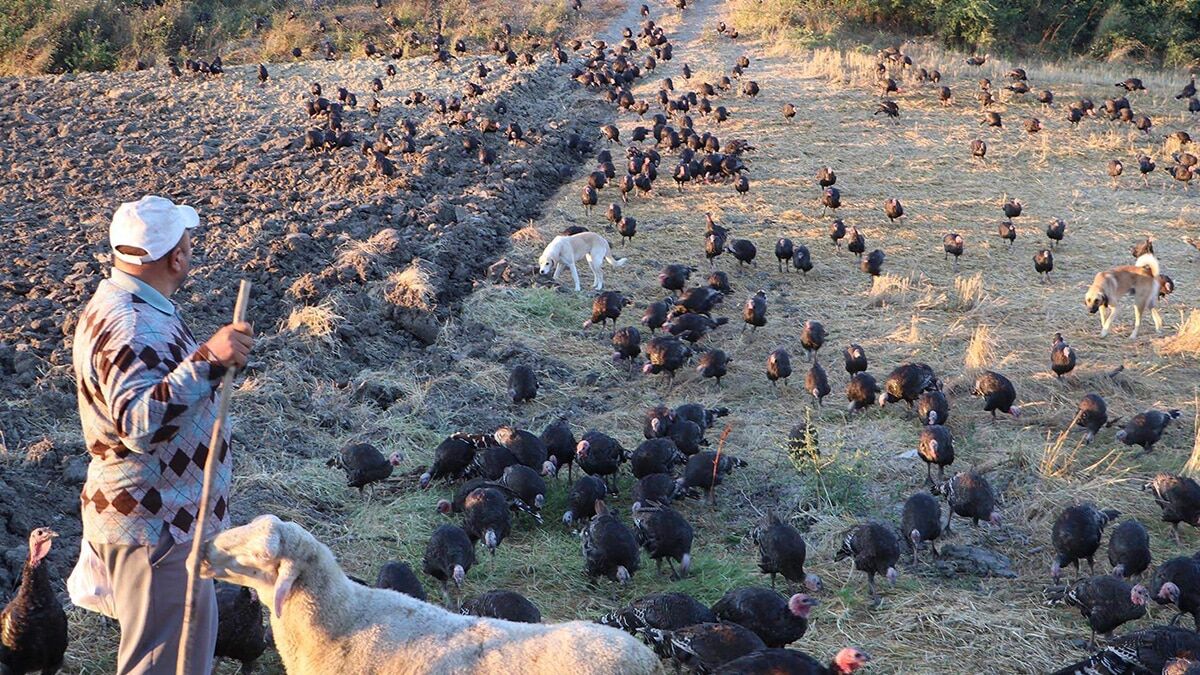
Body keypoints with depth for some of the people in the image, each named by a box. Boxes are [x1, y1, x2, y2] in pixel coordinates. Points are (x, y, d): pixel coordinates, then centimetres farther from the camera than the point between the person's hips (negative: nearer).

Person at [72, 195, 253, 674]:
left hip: (166, 521, 11)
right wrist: (207, 361, -45)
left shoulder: (115, 306, 9)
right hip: (156, 530, -11)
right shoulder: (133, 328, -26)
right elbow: (140, 424, -39)